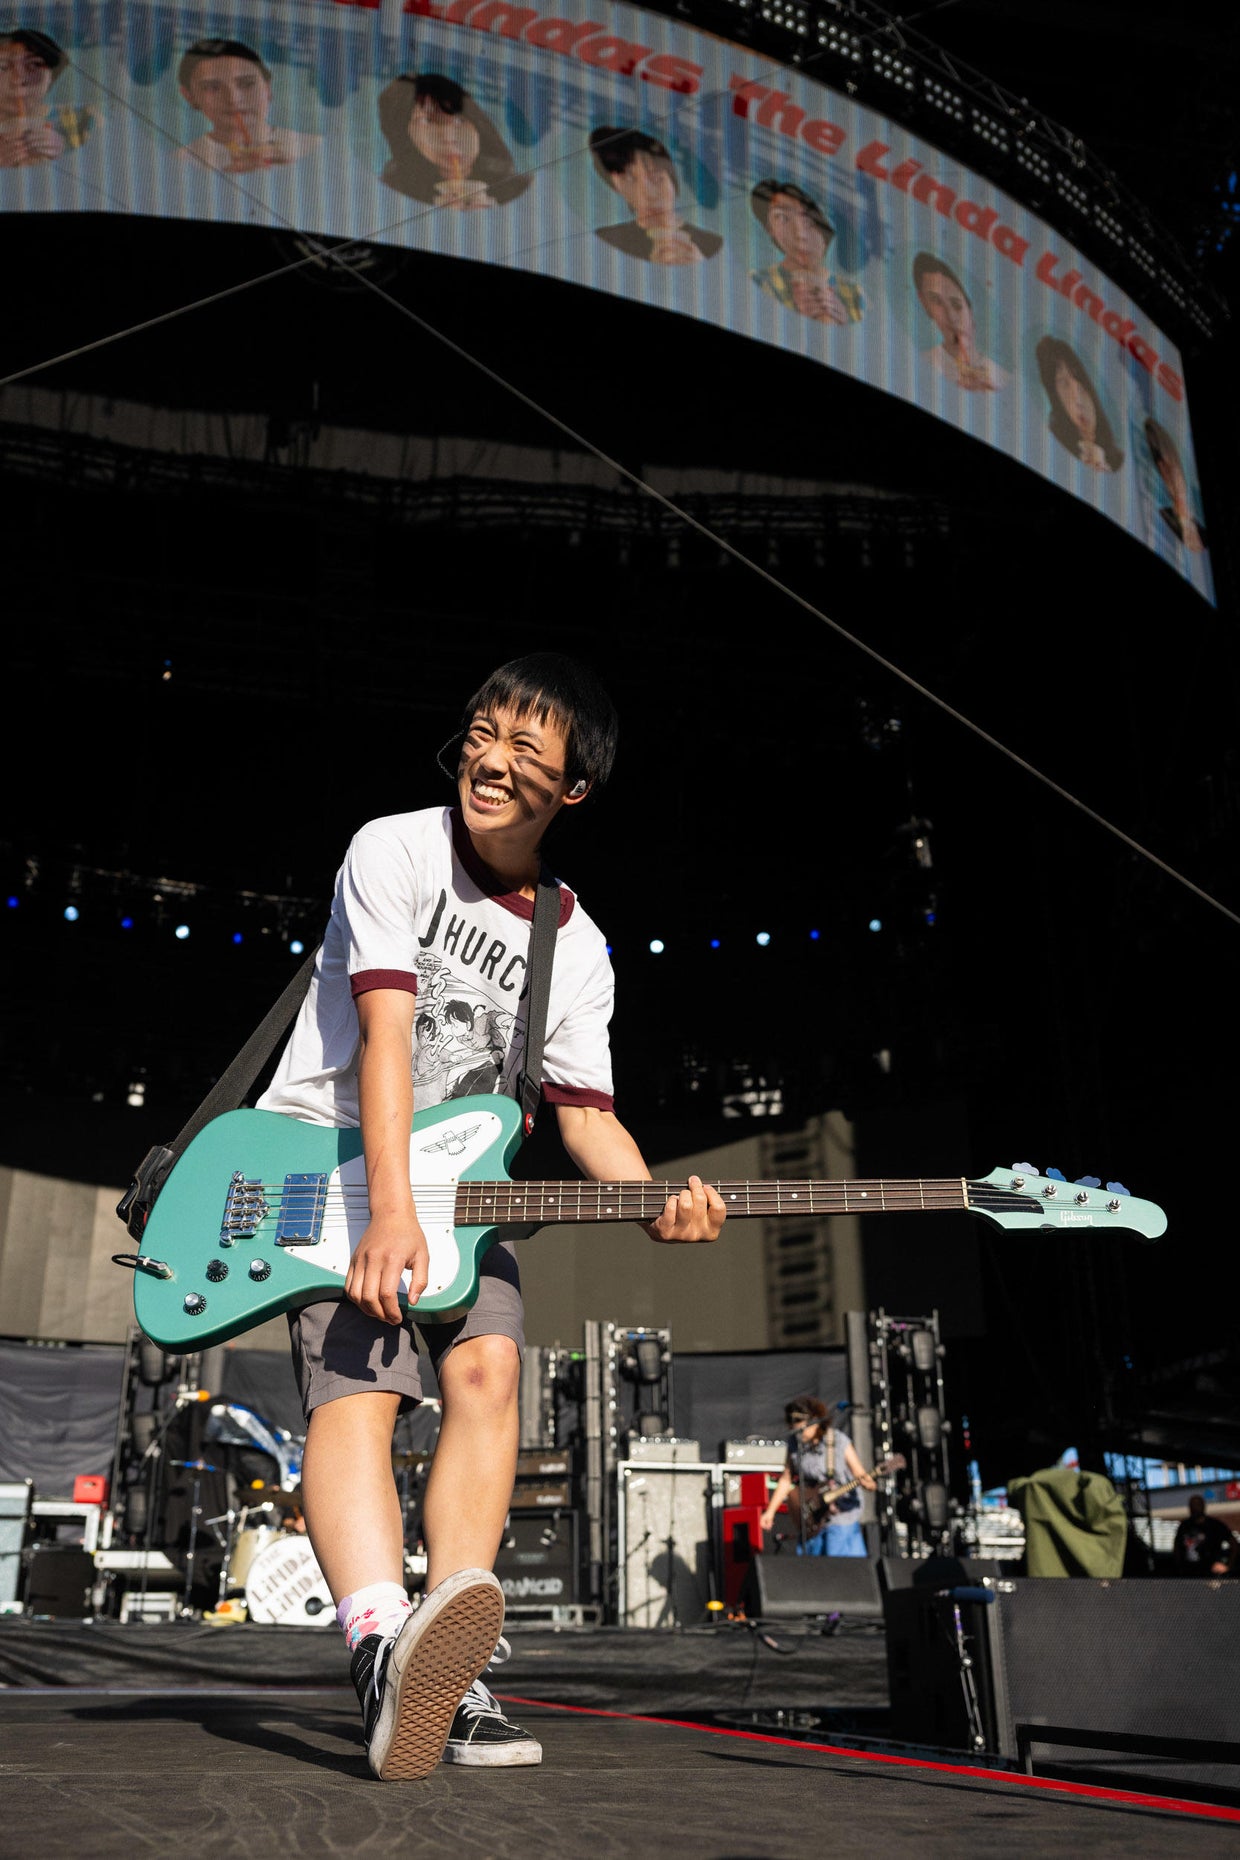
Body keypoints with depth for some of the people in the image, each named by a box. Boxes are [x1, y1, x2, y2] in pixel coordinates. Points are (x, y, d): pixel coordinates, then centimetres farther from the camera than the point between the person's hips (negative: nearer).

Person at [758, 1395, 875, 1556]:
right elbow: (786, 1479, 7)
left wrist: (868, 1484, -35)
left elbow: (860, 1474, -12)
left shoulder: (838, 1441, -13)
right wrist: (770, 1512, 2)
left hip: (841, 1517, -4)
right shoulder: (794, 1443, -1)